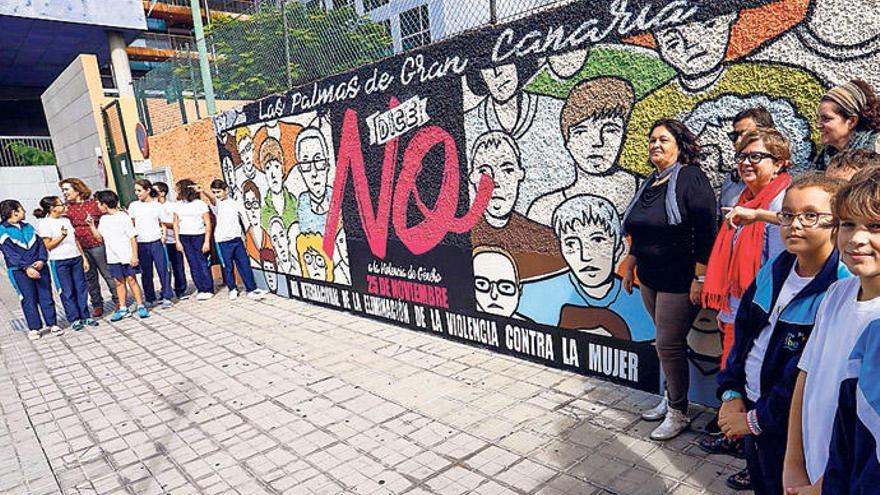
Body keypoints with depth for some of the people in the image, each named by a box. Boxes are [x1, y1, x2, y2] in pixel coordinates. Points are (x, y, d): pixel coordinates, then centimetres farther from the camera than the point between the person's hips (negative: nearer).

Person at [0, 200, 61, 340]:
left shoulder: (28, 227, 14)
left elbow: (40, 244, 10)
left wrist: (42, 260, -8)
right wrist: (26, 268, -20)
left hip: (39, 267, 4)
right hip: (19, 270, -4)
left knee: (46, 296, 4)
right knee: (28, 299, -1)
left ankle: (53, 324, 10)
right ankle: (34, 328, 8)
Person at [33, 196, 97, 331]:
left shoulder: (66, 220, 13)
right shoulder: (44, 224, -5)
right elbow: (48, 246, -8)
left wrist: (84, 257, 13)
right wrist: (62, 236, -23)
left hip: (76, 258, 6)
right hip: (59, 262, -6)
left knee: (81, 288, 5)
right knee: (67, 291, 1)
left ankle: (85, 316, 12)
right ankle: (74, 319, 8)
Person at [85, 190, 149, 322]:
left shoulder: (123, 217, -10)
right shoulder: (103, 219, 9)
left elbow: (133, 237, -11)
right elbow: (99, 237, 16)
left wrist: (134, 256, -14)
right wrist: (92, 225, 3)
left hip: (127, 256, -6)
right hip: (113, 258, 6)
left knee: (131, 280, 0)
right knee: (119, 282, 10)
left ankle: (140, 306, 10)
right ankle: (123, 309, 17)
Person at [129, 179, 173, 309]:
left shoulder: (157, 205, 5)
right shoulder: (133, 206, 7)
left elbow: (163, 223, 8)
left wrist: (164, 234, -7)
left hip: (157, 241, -1)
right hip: (141, 243, 2)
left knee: (163, 269, -3)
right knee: (146, 273, 7)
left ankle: (166, 297, 5)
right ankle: (149, 299, 18)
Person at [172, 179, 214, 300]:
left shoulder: (200, 204, -4)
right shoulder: (178, 205, 7)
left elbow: (208, 224, -5)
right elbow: (176, 224, 9)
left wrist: (207, 241, -10)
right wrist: (177, 241, 2)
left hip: (199, 236, -4)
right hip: (184, 238, 4)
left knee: (203, 263, -3)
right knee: (193, 265, 5)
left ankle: (208, 290, 5)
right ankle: (201, 290, 12)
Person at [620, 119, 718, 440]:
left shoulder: (691, 179, -12)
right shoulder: (650, 183, 13)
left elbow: (705, 233, -18)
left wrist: (699, 278, -20)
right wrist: (630, 266, 19)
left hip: (679, 281, -8)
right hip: (650, 279, 8)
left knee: (669, 345, -2)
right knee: (667, 342, 17)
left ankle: (678, 413, 15)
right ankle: (671, 398, 32)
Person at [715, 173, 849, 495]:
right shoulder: (775, 269, 0)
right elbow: (743, 332, 5)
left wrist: (756, 419, -15)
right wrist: (732, 394, -2)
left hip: (792, 428, -6)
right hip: (750, 408, 6)